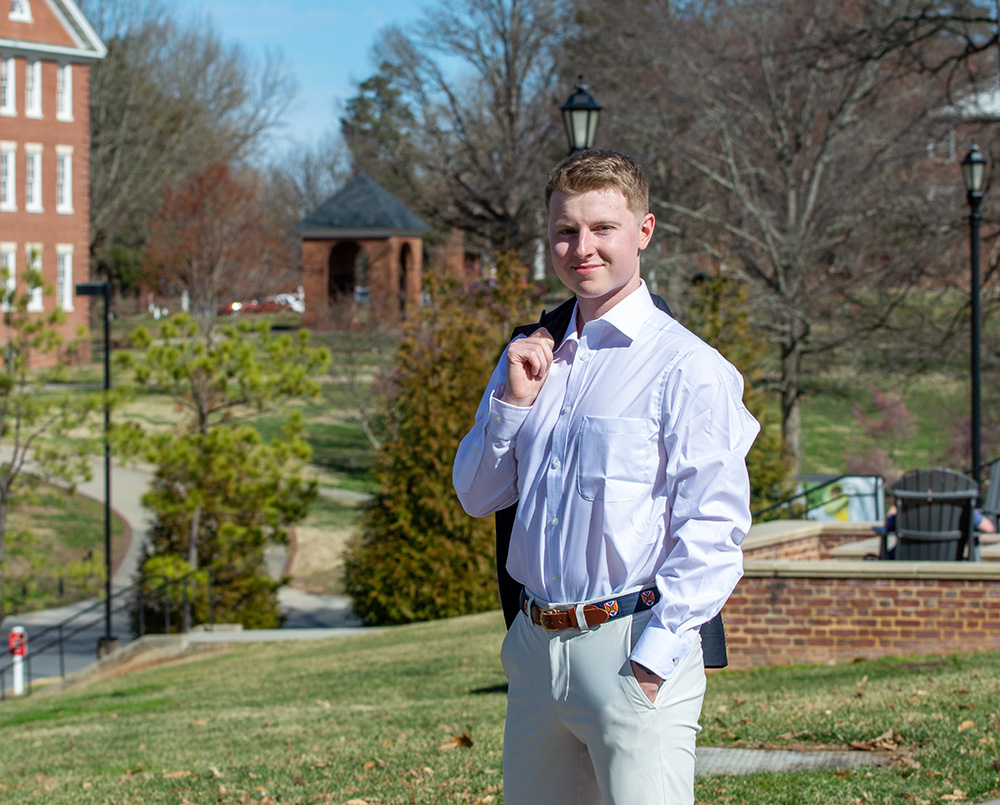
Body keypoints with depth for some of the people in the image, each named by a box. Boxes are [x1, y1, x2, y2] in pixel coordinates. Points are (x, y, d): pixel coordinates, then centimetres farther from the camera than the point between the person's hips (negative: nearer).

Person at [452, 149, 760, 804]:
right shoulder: (530, 360, 14)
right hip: (536, 648, 6)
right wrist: (512, 401, 1)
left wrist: (652, 659, -17)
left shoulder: (687, 368, -7)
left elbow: (714, 531, -12)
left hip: (630, 647, -6)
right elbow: (477, 497, 17)